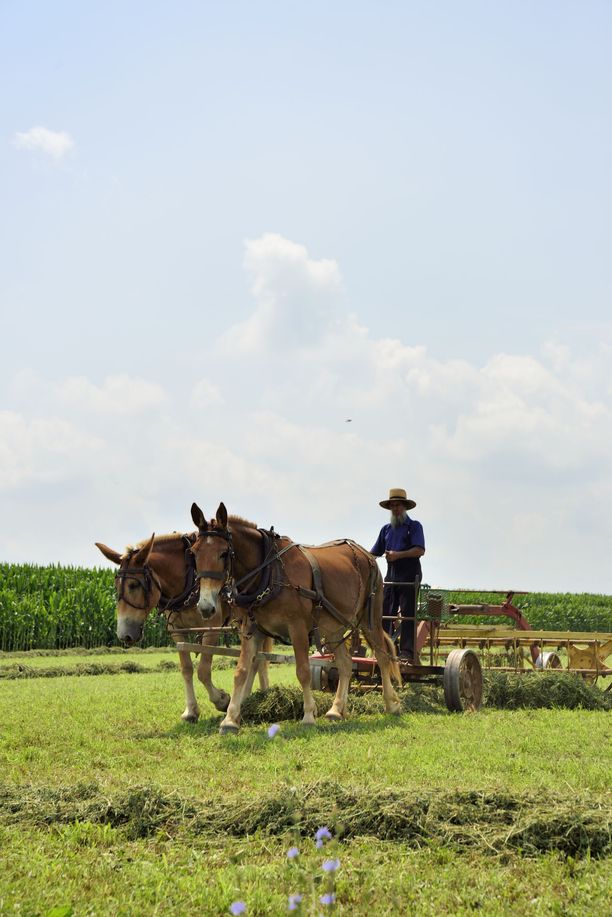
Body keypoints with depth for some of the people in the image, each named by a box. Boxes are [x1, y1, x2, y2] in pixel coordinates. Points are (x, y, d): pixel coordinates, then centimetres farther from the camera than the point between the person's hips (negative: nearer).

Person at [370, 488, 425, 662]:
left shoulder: (414, 526, 1)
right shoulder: (387, 529, 19)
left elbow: (420, 550, -12)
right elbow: (375, 553, 21)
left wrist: (398, 555, -21)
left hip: (409, 577, -6)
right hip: (391, 575, 6)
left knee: (408, 614, -7)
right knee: (385, 614, 2)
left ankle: (407, 653, -8)